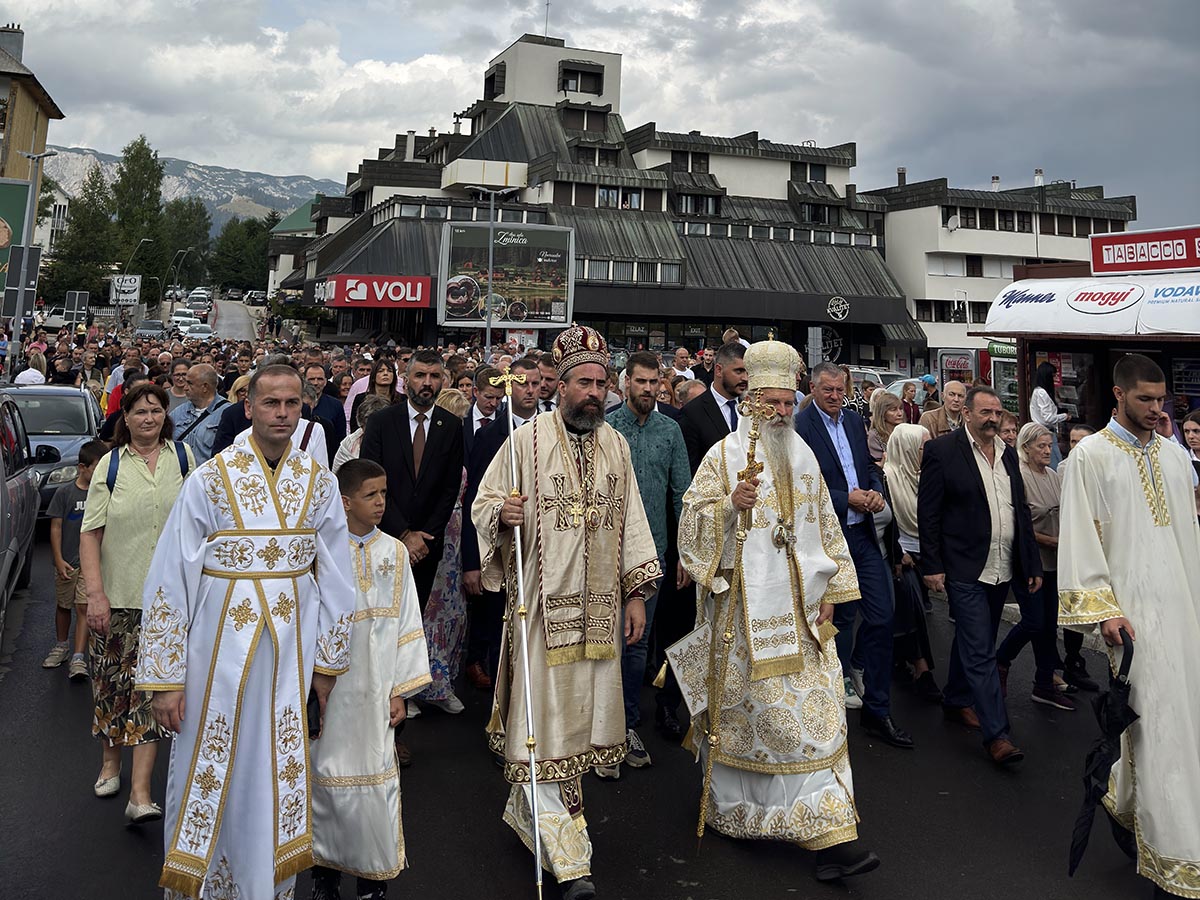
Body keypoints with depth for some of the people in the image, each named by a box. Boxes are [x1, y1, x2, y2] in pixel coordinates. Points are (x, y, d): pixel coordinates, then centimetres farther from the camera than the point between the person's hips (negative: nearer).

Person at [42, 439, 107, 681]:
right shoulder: (65, 492, -5)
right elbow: (56, 527, -3)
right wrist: (59, 559, -8)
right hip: (67, 562, 0)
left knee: (83, 607, -6)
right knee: (63, 605, 16)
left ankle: (78, 658, -7)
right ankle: (61, 646, 36)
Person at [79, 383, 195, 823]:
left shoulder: (182, 456, 3)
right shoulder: (110, 465, 0)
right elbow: (90, 532, -3)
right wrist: (95, 593, -11)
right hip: (118, 592, 1)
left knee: (151, 684, -4)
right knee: (112, 678, 12)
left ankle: (140, 793, -4)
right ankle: (111, 761, 37)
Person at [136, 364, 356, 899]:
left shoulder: (319, 483, 0)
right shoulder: (210, 480, -8)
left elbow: (335, 577, 6)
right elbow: (169, 580, -7)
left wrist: (327, 662, 7)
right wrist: (165, 678, -8)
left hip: (291, 652, 2)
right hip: (221, 649, -2)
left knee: (279, 776, 11)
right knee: (211, 776, 8)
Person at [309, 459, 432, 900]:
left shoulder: (394, 552, 3)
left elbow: (407, 624, 5)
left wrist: (400, 690, 3)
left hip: (375, 691, 3)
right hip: (330, 686, -2)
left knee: (377, 777, 7)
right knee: (329, 775, 8)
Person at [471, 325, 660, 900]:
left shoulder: (616, 446, 9)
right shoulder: (527, 440, -4)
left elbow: (630, 522, 12)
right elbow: (483, 503, 0)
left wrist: (636, 592, 9)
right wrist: (502, 514, -23)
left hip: (598, 604, 5)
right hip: (542, 602, -4)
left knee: (583, 705, 10)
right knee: (544, 712, -4)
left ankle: (529, 807, 30)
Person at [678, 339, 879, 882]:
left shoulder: (803, 457, 12)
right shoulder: (724, 456, -3)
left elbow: (825, 526, 16)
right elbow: (693, 520, -8)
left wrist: (830, 592, 9)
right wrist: (731, 504, -27)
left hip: (800, 610, 4)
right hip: (744, 607, -4)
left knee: (814, 708, 0)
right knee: (746, 706, 5)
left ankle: (830, 836, 5)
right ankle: (733, 809, 27)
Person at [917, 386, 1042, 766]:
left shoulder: (1007, 453, 12)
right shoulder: (942, 450, -8)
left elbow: (1021, 511, 16)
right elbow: (928, 513, -9)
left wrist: (1033, 564, 13)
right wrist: (932, 566, -12)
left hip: (1002, 570, 7)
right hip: (964, 570, -6)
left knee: (973, 642, 18)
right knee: (980, 651, -7)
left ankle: (957, 700, 36)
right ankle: (996, 734, -5)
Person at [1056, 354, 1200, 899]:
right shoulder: (1091, 455, -4)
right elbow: (1081, 538, -8)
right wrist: (1104, 608, -14)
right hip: (1133, 606, -5)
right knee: (1155, 721, -4)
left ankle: (1123, 799, 32)